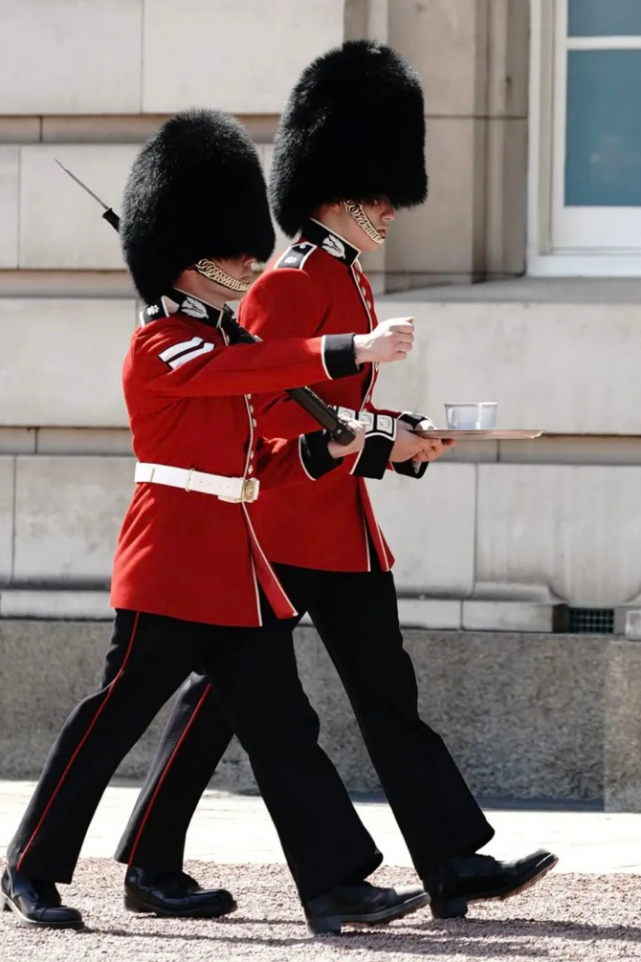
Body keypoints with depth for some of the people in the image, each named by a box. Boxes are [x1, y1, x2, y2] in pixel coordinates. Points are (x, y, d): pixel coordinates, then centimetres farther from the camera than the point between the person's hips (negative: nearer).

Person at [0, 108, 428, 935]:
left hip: (237, 570, 9)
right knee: (113, 718, -2)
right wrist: (358, 351, -31)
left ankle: (336, 886, -3)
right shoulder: (161, 347, -9)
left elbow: (256, 465, 19)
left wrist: (327, 450, 2)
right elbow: (258, 368, -25)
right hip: (173, 566, -9)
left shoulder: (218, 348, 19)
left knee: (281, 726, 2)